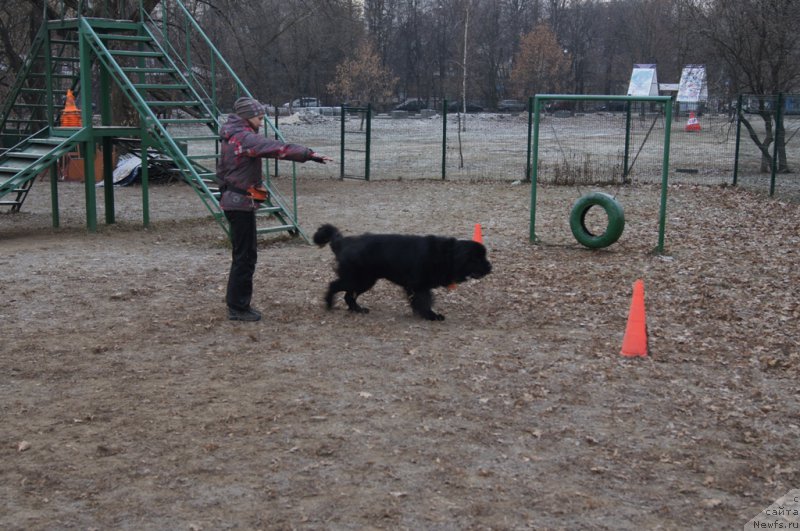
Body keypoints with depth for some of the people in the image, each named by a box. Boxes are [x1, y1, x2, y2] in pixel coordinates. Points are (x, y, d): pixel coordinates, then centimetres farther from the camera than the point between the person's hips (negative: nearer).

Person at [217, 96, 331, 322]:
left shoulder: (231, 137, 14)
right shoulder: (246, 138, -17)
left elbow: (222, 170, 20)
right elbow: (278, 148, -28)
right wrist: (309, 154, -31)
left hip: (232, 200, 10)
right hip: (241, 203, -10)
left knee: (245, 252, 17)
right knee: (245, 255, -4)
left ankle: (236, 300, 24)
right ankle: (238, 307, 3)